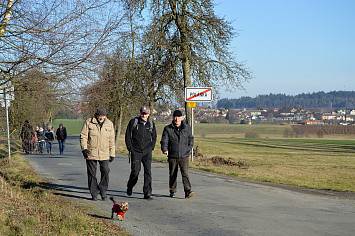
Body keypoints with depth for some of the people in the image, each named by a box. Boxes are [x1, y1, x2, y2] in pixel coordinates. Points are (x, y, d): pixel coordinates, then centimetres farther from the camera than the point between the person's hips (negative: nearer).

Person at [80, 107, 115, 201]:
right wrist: (84, 148, -14)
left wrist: (112, 154, 9)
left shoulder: (109, 124, 7)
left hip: (104, 154, 1)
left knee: (105, 171, -8)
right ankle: (94, 193, 13)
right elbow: (83, 136, -1)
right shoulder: (88, 122, 0)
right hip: (91, 153, -1)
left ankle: (103, 191, 9)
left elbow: (111, 140, 12)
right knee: (92, 174, 2)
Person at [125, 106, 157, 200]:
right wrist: (130, 149, -3)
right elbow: (128, 136, 2)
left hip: (147, 152, 2)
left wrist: (151, 148, 6)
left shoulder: (151, 124, 7)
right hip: (135, 151, -2)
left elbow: (154, 137, 18)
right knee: (135, 171, -4)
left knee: (148, 171, -9)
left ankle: (147, 193, -7)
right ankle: (130, 186, 25)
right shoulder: (133, 122, -2)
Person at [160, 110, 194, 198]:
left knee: (185, 173, -14)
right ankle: (172, 191, 24)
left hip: (184, 156, 0)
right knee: (172, 175, 9)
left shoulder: (187, 128, 7)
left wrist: (189, 149, 6)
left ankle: (187, 191, -19)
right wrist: (165, 150, -22)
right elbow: (164, 141, -4)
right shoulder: (168, 129, 1)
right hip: (172, 156, 0)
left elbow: (191, 139, 18)